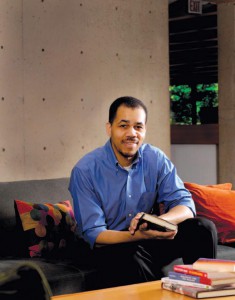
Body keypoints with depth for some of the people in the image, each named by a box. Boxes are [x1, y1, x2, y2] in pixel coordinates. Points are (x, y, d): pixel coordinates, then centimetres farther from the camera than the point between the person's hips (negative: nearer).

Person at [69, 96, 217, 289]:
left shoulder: (156, 159, -2)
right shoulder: (85, 171, -14)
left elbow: (185, 205, -7)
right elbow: (93, 234, -17)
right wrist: (139, 235, -35)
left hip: (149, 238, 4)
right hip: (110, 245, -4)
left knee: (203, 228, -15)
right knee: (133, 260, -37)